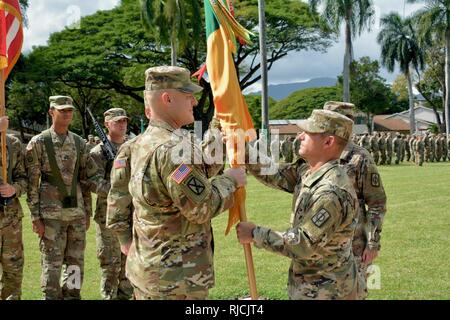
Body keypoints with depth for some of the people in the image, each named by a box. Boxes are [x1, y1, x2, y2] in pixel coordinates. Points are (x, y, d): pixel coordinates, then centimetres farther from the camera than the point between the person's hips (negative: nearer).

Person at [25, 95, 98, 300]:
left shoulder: (79, 143, 9)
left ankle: (72, 296, 22)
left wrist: (87, 212, 10)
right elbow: (31, 183, -6)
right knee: (52, 263, 2)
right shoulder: (38, 143, -4)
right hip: (51, 214, -4)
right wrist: (36, 217, -10)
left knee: (76, 262, 10)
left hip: (77, 213, 4)